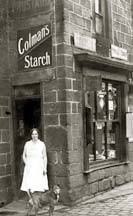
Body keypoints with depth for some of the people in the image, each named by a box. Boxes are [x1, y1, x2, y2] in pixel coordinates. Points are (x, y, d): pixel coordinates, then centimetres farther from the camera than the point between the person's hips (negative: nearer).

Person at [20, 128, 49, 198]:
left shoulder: (42, 144, 2)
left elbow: (45, 157, 2)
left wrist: (45, 168, -5)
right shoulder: (27, 144, 6)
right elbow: (24, 156, 13)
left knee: (39, 186, -5)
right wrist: (26, 163, -1)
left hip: (39, 167, -1)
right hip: (29, 168, 1)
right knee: (28, 187, -5)